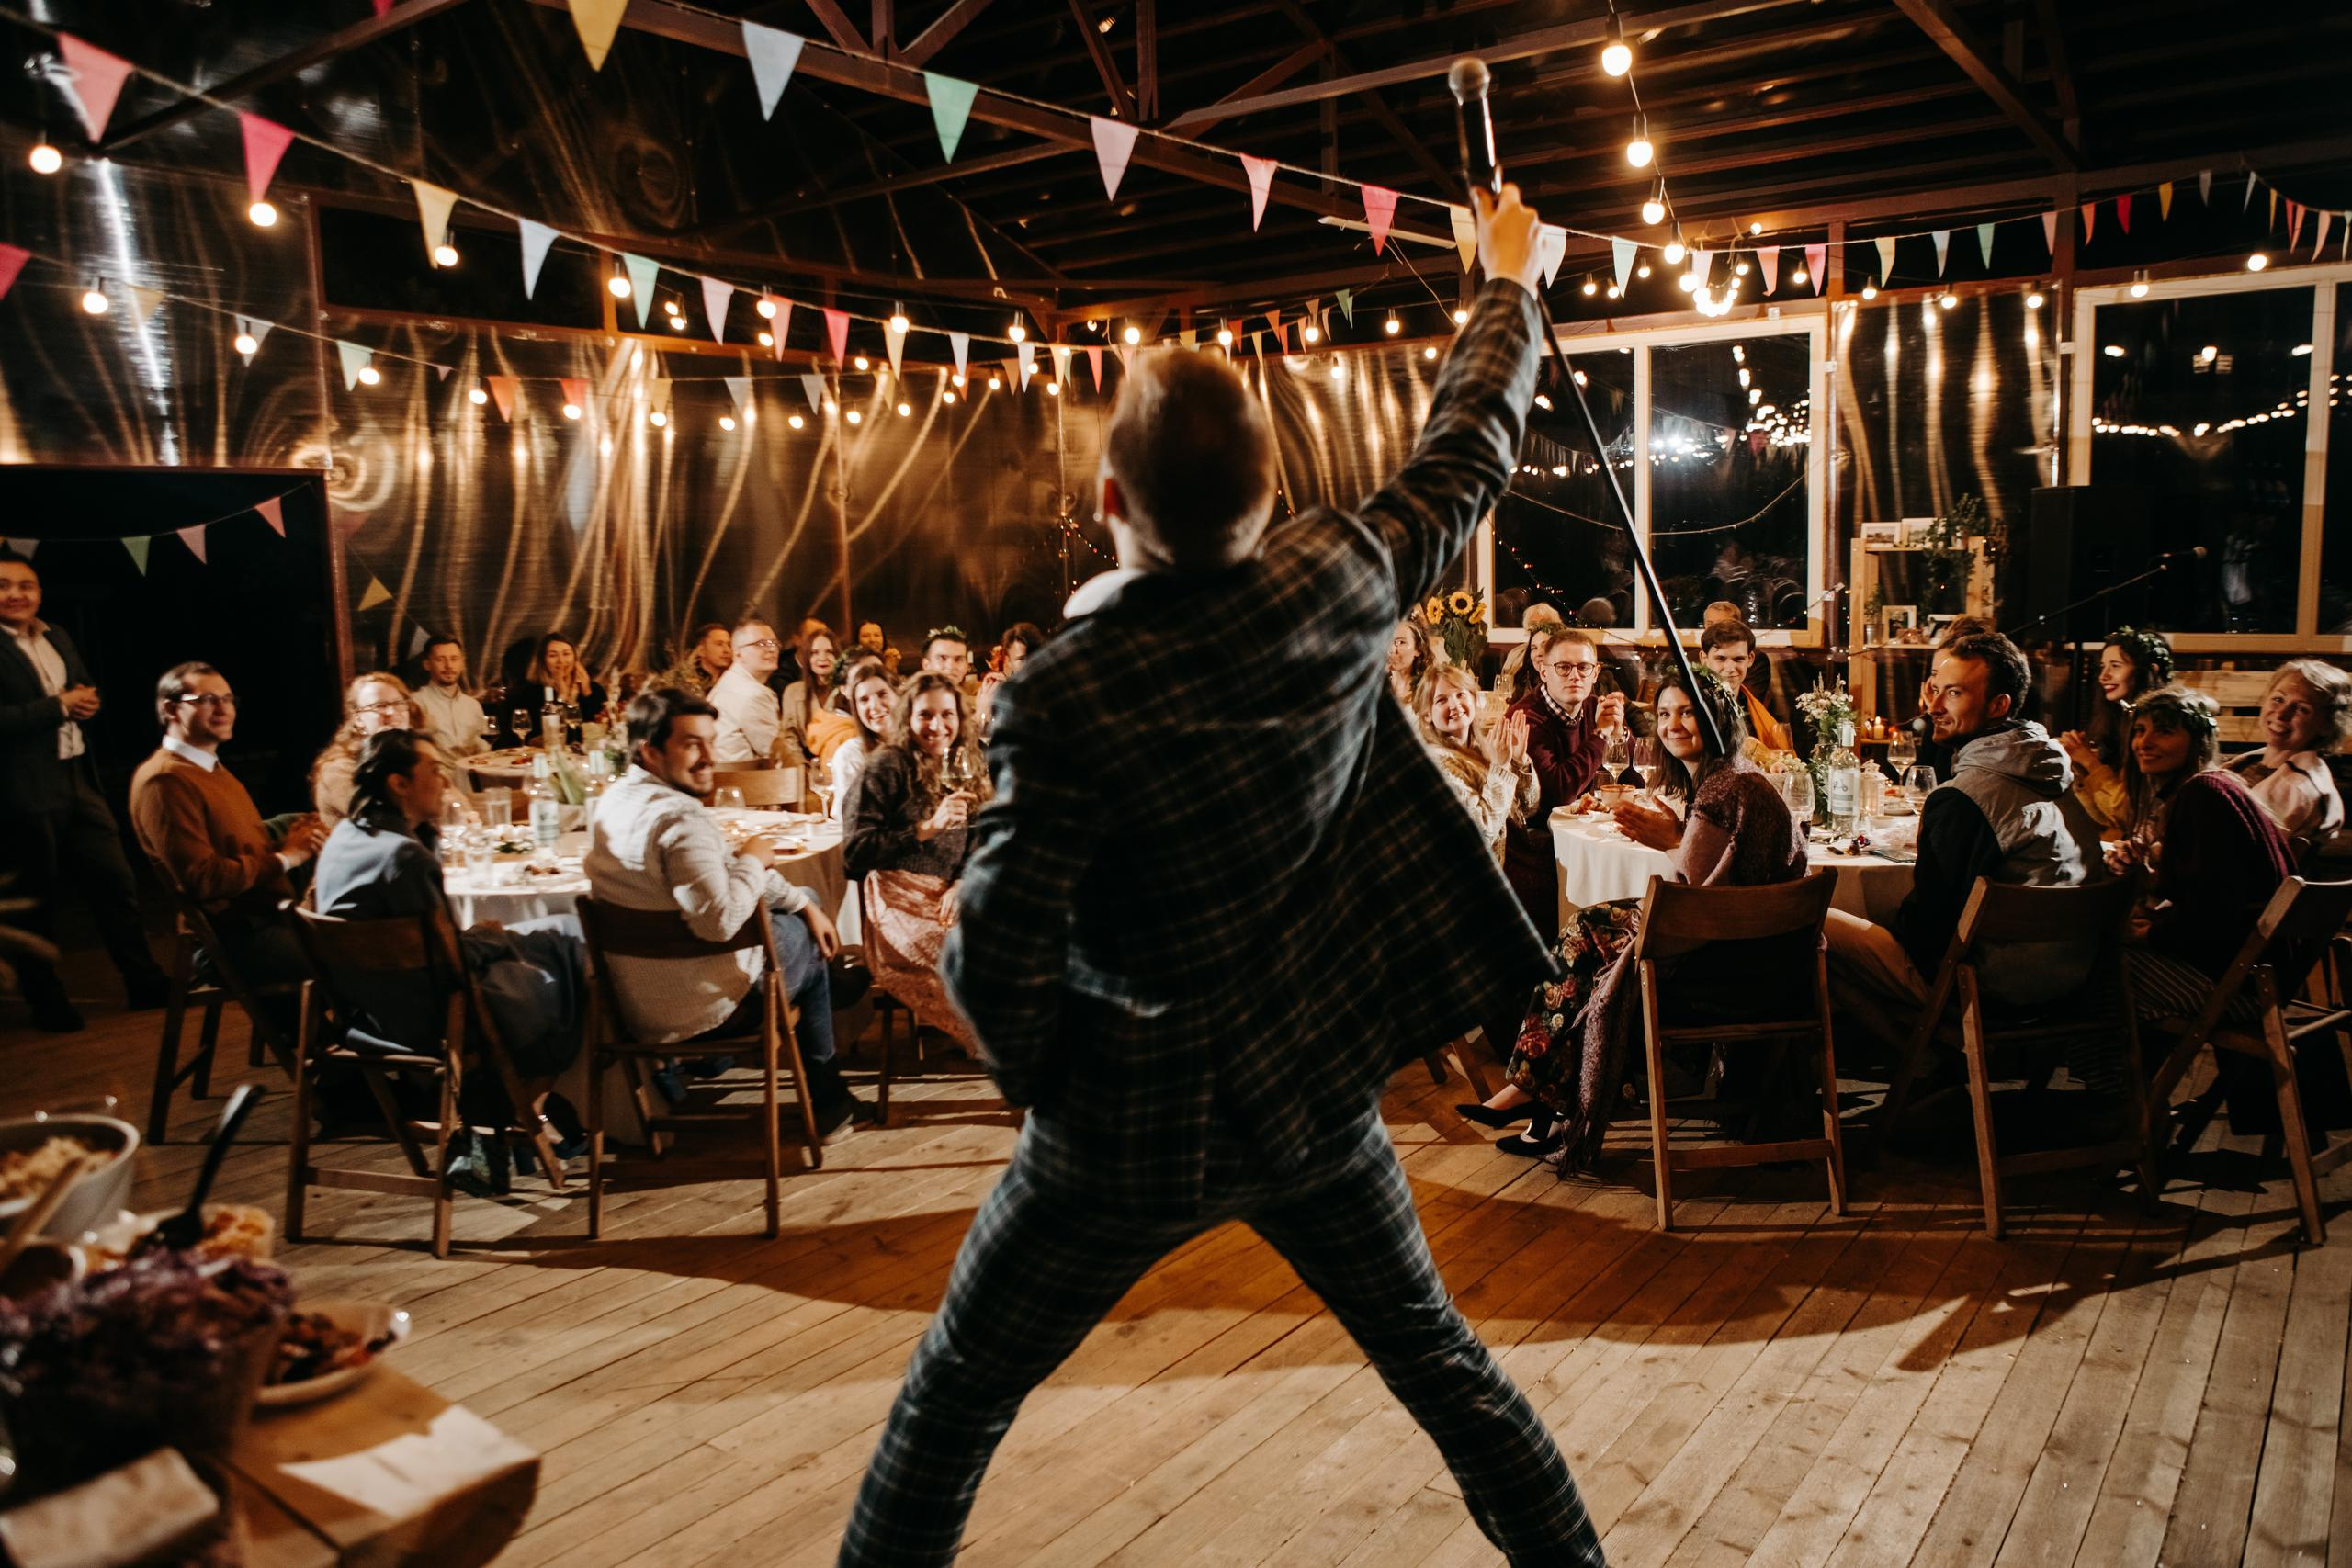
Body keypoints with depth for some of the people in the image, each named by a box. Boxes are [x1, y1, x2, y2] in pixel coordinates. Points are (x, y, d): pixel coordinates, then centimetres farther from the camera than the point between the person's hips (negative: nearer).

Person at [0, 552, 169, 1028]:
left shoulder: (58, 638, 13)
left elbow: (86, 691, 24)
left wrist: (86, 701, 1)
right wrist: (59, 706, -16)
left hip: (78, 780, 7)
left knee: (115, 883, 10)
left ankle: (144, 983, 21)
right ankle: (47, 1002, 18)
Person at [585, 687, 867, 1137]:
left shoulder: (619, 799, 6)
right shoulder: (680, 818, -26)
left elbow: (719, 869, 13)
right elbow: (721, 919, -35)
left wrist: (804, 903, 12)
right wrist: (752, 860, -16)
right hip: (691, 1012, -9)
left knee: (802, 914, 24)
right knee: (805, 940, 16)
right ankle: (828, 1101, 30)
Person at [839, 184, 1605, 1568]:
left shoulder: (1061, 698, -25)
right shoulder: (1336, 583, -12)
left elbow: (998, 958, -23)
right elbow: (1472, 451, 5)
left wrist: (1045, 1077, -1)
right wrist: (1511, 281, 22)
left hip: (1140, 1125, -4)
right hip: (1318, 1090, 5)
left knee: (956, 1400, 15)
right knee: (1438, 1356, 25)